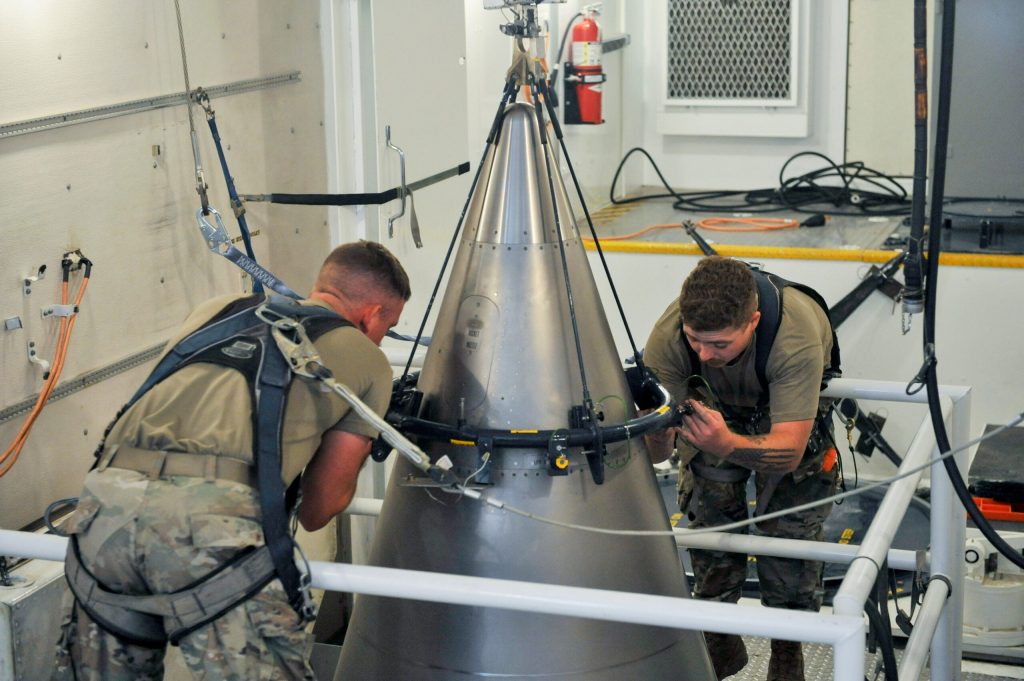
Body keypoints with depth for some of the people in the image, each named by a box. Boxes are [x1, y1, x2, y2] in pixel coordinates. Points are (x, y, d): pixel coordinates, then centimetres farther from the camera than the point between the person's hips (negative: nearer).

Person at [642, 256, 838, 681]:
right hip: (716, 400, 2)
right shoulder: (667, 336, -35)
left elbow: (789, 451, -41)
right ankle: (718, 641, 17)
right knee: (709, 518, -4)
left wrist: (728, 444, -61)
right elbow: (657, 453, -28)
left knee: (790, 526, -7)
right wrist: (655, 429, -53)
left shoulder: (795, 335, -43)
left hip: (794, 412, -2)